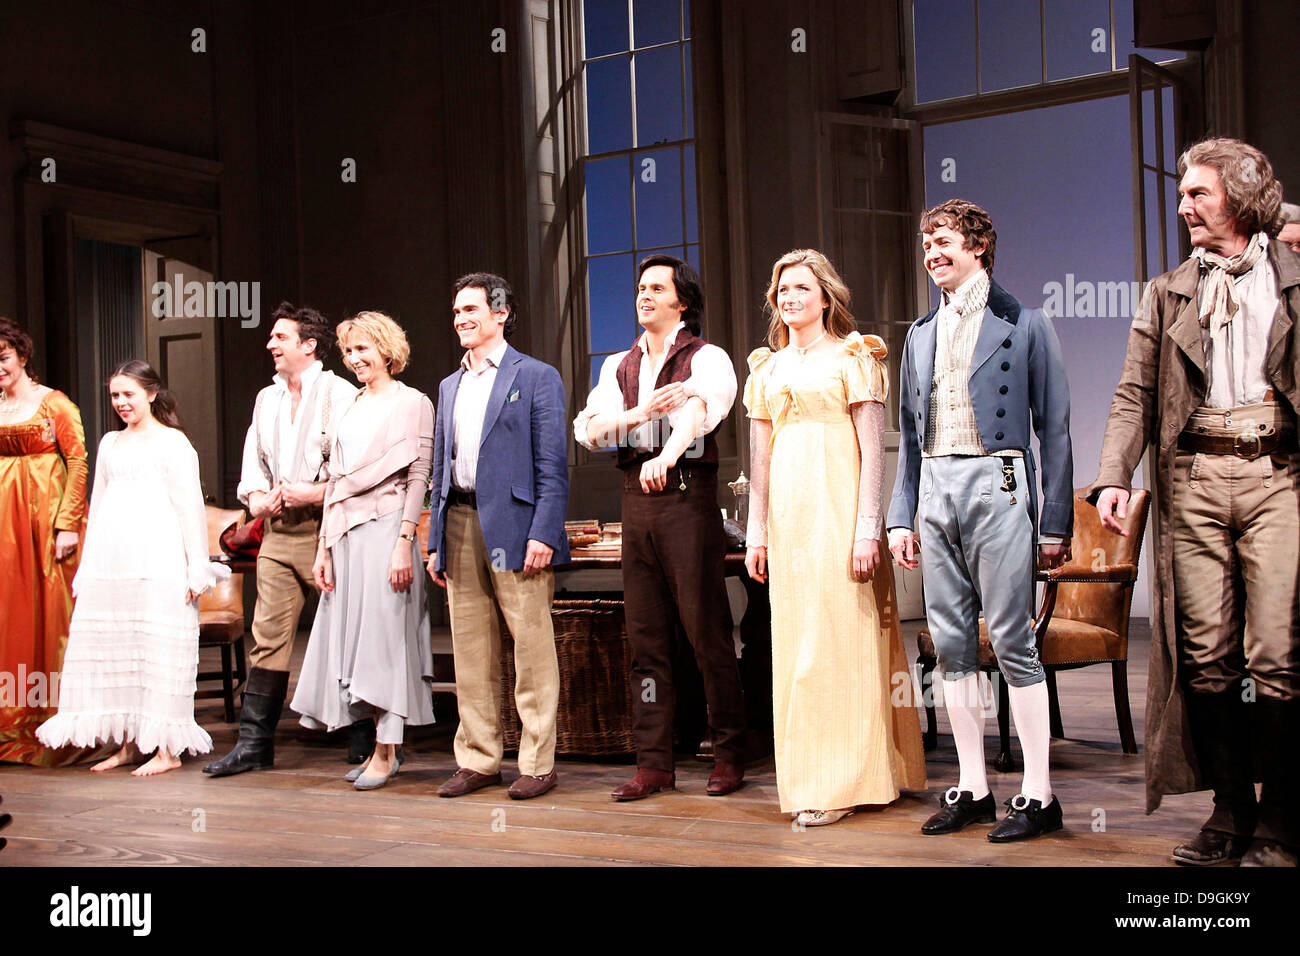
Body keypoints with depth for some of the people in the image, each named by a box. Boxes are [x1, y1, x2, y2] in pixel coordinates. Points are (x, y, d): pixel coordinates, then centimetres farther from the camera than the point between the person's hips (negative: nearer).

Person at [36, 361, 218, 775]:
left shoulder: (172, 442, 1)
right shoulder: (110, 443, 19)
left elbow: (190, 507, -4)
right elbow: (98, 504, 22)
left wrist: (197, 566, -10)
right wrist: (86, 566, 17)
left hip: (157, 562, -6)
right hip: (109, 561, 7)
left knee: (159, 648, -6)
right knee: (113, 649, 6)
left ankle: (167, 749, -2)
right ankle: (128, 744, 14)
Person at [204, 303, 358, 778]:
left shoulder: (341, 395, -5)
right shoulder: (267, 399, 18)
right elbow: (253, 463, 23)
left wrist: (316, 493, -18)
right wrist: (258, 498, 4)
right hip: (278, 530, 7)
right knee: (268, 634, 4)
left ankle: (365, 739, 11)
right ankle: (255, 742, 8)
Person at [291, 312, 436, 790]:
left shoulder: (411, 403, -1)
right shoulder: (349, 408, 19)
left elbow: (418, 477, -8)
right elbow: (335, 481, 17)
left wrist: (404, 543, -17)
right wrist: (324, 546, 11)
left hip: (385, 528, -7)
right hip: (345, 532, 7)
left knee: (384, 634, -6)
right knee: (351, 634, 4)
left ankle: (385, 753, 0)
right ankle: (383, 746, 12)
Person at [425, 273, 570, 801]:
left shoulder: (536, 377, 1)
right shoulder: (450, 387, 20)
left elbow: (552, 464, -6)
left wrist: (543, 533, -15)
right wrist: (435, 540, 13)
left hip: (514, 524, -6)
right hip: (461, 524, 6)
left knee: (532, 648, -2)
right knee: (470, 652, 9)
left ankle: (538, 763, 6)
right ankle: (477, 759, 18)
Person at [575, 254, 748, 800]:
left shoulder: (706, 359, 2)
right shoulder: (618, 366, 19)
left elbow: (698, 410, -20)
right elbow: (588, 429, 5)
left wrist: (666, 456, -39)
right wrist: (642, 412, -12)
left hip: (687, 495, -5)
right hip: (636, 499, 5)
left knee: (706, 630, -4)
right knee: (645, 635, 6)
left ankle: (729, 757, 7)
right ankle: (653, 764, 11)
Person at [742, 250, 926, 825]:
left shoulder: (853, 357, 1)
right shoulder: (767, 367, 17)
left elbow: (873, 448, -5)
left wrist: (868, 529, -13)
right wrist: (756, 533, 11)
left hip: (838, 507, -5)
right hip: (786, 513, 6)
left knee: (840, 634, -5)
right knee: (795, 639, 5)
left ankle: (841, 783, 0)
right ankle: (807, 775, 13)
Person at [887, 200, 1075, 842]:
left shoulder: (1024, 325, 1)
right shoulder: (922, 334, 17)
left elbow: (1054, 426, -1)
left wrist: (1056, 523, -6)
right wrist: (901, 516, 12)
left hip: (996, 483, -5)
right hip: (934, 489, 6)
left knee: (1012, 641, -6)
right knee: (952, 643, 6)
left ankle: (1037, 795, 2)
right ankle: (972, 788, 14)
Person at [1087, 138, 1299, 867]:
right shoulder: (1167, 293, 18)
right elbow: (1136, 394, 11)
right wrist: (1114, 477, -4)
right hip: (1195, 475, 3)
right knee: (1206, 655, 1)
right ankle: (1230, 814, 11)